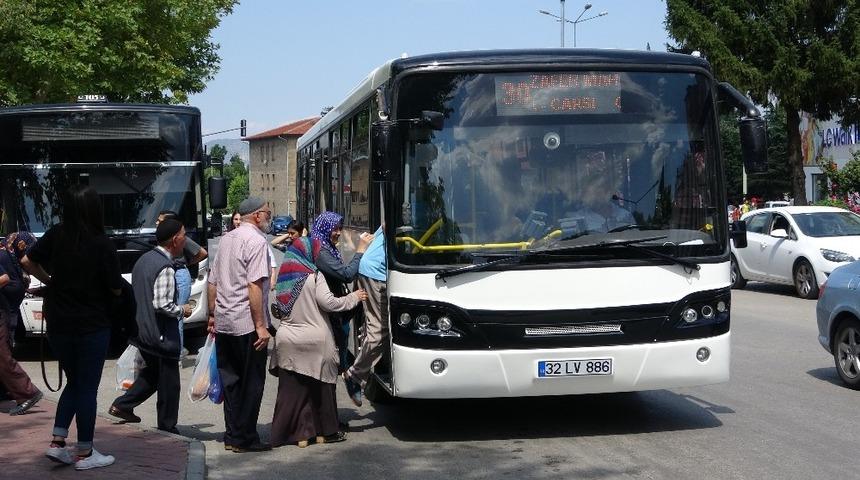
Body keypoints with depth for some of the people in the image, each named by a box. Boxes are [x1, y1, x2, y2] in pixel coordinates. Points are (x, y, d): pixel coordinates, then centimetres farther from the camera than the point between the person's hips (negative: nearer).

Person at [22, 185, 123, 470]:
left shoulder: (56, 235, -3)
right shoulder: (102, 244, -15)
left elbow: (28, 262, 4)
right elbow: (116, 289, -9)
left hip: (58, 324, 5)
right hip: (92, 326, -5)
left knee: (73, 382, 20)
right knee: (87, 388, 5)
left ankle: (57, 443, 11)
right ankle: (84, 454, 11)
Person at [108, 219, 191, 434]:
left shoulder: (144, 259, 7)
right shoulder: (165, 268, -21)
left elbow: (134, 292, 16)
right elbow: (162, 305, -26)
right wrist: (182, 310, -9)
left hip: (140, 329, 9)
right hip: (161, 335, -9)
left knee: (153, 371, 27)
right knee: (169, 383, 5)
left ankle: (122, 405, 21)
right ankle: (167, 428, 14)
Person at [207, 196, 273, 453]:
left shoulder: (226, 239, 14)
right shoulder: (256, 241, -12)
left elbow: (212, 281, 17)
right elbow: (254, 287, -19)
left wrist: (212, 314, 24)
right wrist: (261, 325, -19)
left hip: (223, 323, 8)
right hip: (247, 324, -8)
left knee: (230, 378, 13)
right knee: (252, 381, 1)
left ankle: (232, 436, 18)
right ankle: (245, 439, 5)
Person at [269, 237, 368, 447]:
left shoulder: (284, 276, 6)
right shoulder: (313, 276, -10)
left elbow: (279, 307, 10)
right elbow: (329, 302, -15)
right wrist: (354, 297, -3)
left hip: (287, 341, 4)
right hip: (315, 342, -4)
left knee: (291, 390, 6)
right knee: (320, 389, 8)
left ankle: (299, 433, 6)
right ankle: (324, 432, 16)